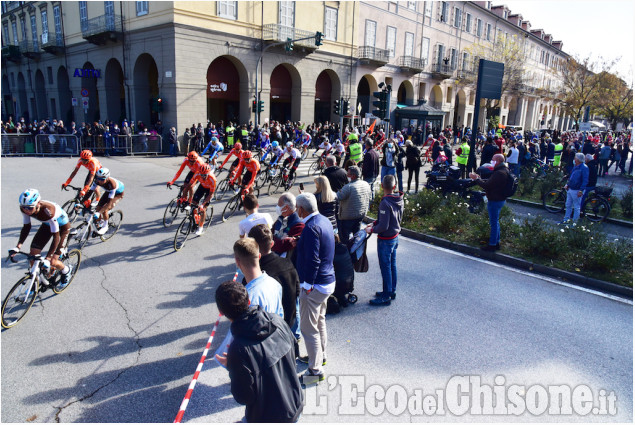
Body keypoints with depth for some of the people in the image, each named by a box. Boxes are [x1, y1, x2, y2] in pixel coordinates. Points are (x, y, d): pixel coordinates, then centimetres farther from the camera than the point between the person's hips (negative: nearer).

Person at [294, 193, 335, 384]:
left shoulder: (311, 227, -23)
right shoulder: (324, 221, 6)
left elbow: (312, 260, -26)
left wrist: (308, 285, -20)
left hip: (314, 285, -10)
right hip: (328, 280, 10)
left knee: (309, 328, 1)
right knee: (320, 321, 25)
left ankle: (316, 370, 11)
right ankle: (321, 356, 42)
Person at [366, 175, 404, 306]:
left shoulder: (385, 203, -27)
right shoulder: (399, 200, 0)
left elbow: (384, 226, -26)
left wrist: (371, 229, -10)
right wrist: (375, 222, 8)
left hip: (385, 240, -9)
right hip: (395, 237, 9)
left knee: (385, 267, 2)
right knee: (392, 265, 19)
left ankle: (386, 297, 12)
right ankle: (392, 291, 32)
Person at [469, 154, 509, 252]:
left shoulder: (499, 173, -25)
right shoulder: (504, 170, 9)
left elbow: (486, 185, -24)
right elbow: (490, 182, 15)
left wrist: (476, 178, -12)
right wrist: (478, 178, 10)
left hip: (495, 201, -10)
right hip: (499, 199, 10)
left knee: (493, 223, -2)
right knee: (496, 222, 19)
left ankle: (492, 245, 7)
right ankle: (497, 242, 28)